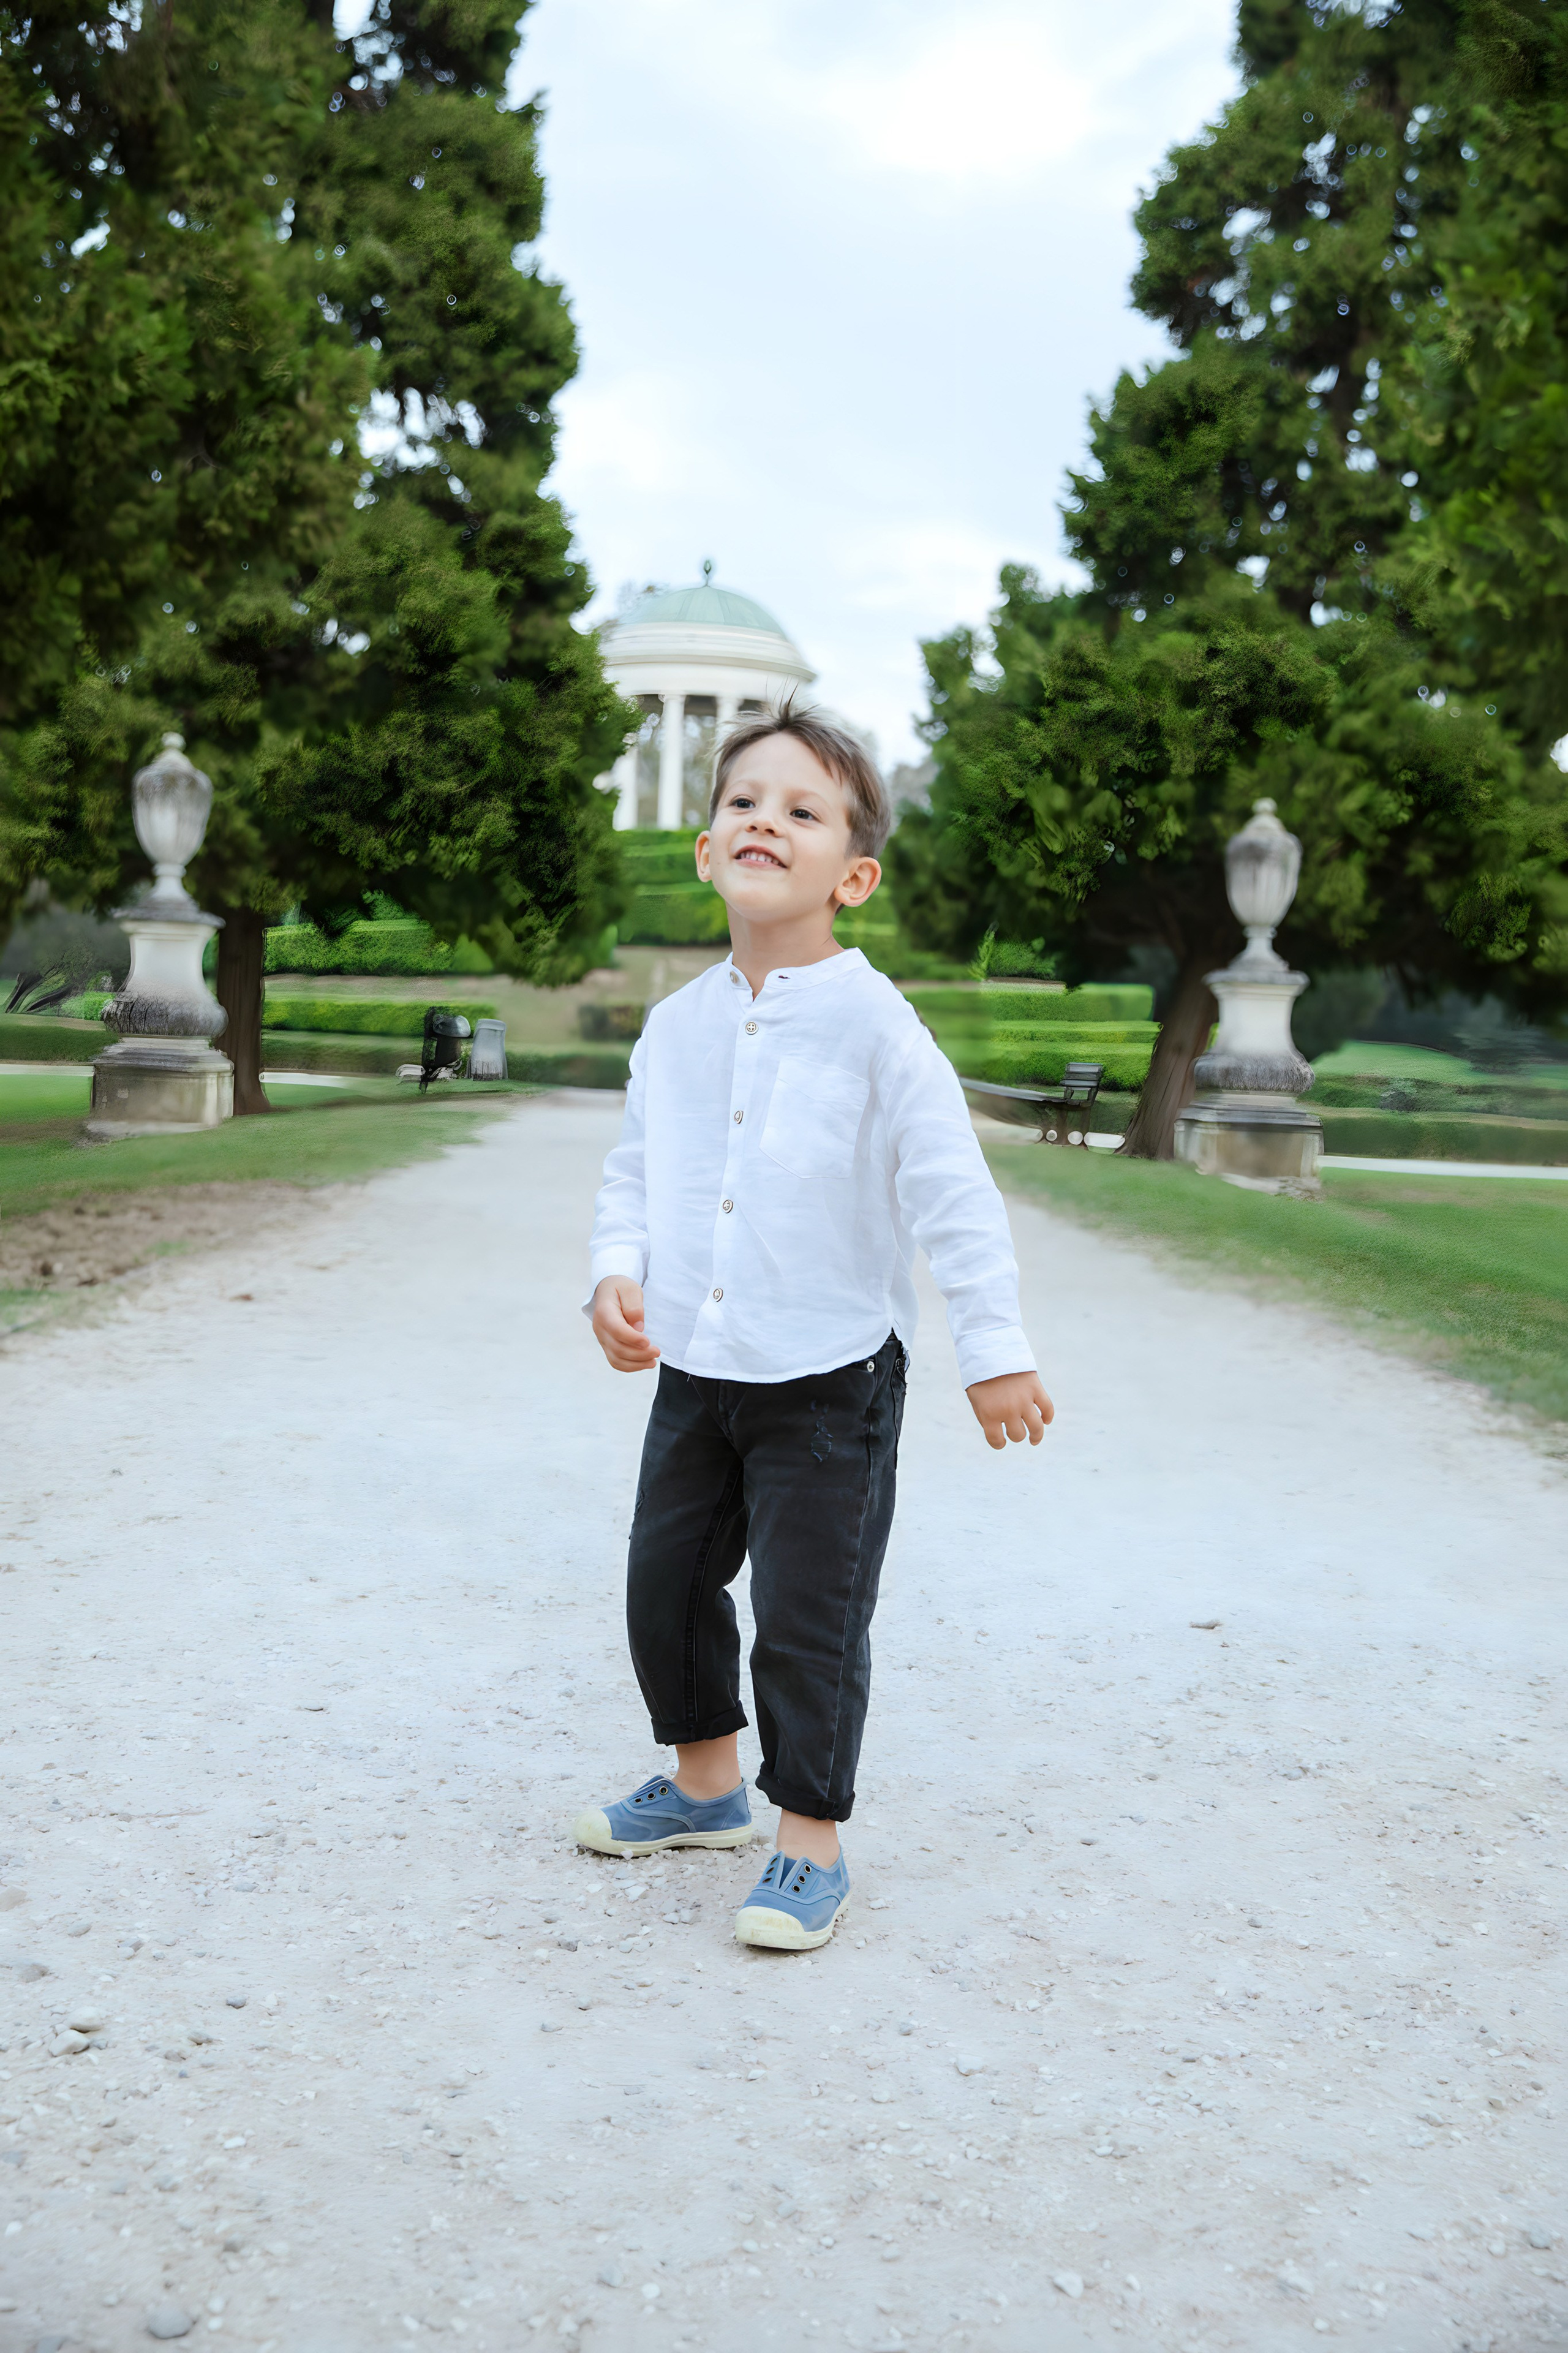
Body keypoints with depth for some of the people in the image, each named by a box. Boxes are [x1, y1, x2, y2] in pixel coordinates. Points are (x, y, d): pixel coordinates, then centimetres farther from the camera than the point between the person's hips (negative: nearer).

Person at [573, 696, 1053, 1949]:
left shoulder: (871, 1022, -15)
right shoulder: (678, 1023, 2)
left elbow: (954, 1194, -15)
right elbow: (635, 1172, 12)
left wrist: (996, 1352, -16)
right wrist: (619, 1277, -5)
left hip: (831, 1383, -6)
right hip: (697, 1372, 6)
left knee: (809, 1618, -1)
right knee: (667, 1579, 17)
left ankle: (813, 1845, 18)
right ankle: (706, 1783, 40)